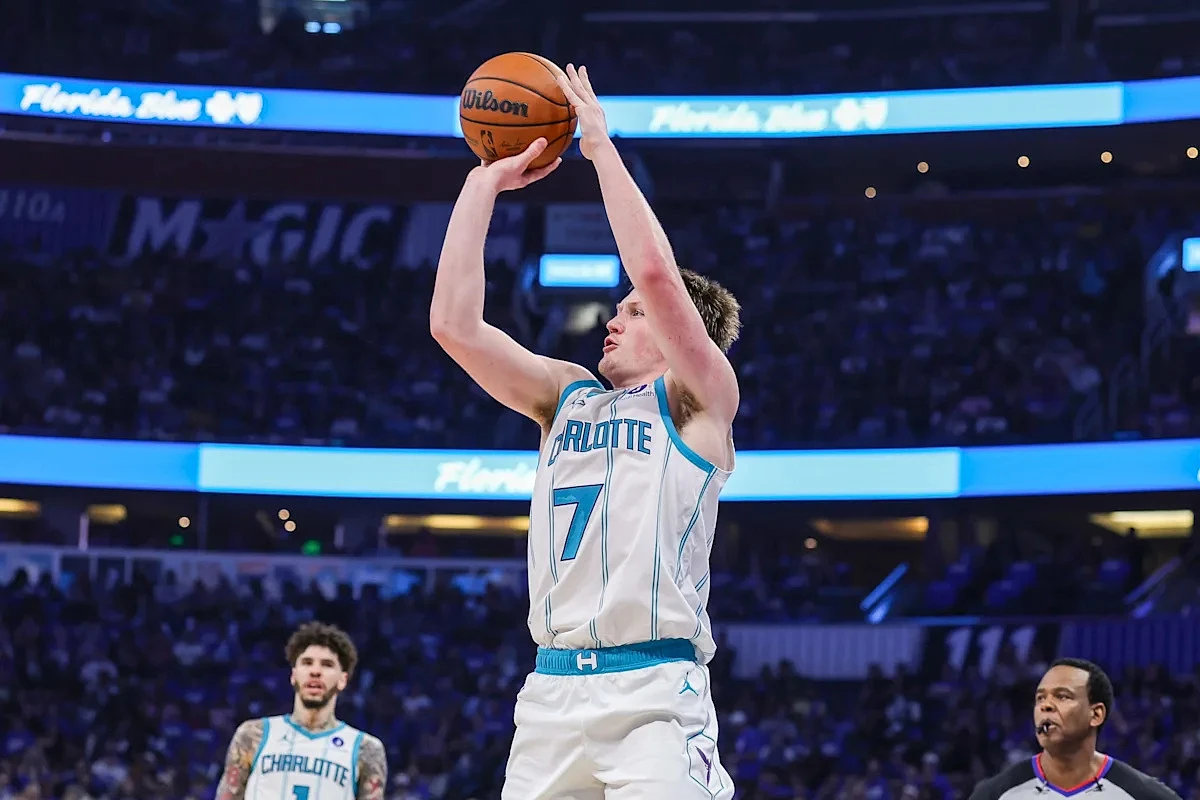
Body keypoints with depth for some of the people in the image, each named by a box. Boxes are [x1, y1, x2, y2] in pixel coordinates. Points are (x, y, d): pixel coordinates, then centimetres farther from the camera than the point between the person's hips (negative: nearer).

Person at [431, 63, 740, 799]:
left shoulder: (699, 400, 4)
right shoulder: (568, 396, 20)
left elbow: (655, 271, -11)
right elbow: (454, 324, 9)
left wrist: (602, 147, -3)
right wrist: (485, 185, 10)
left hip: (654, 691, -6)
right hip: (553, 689, 6)